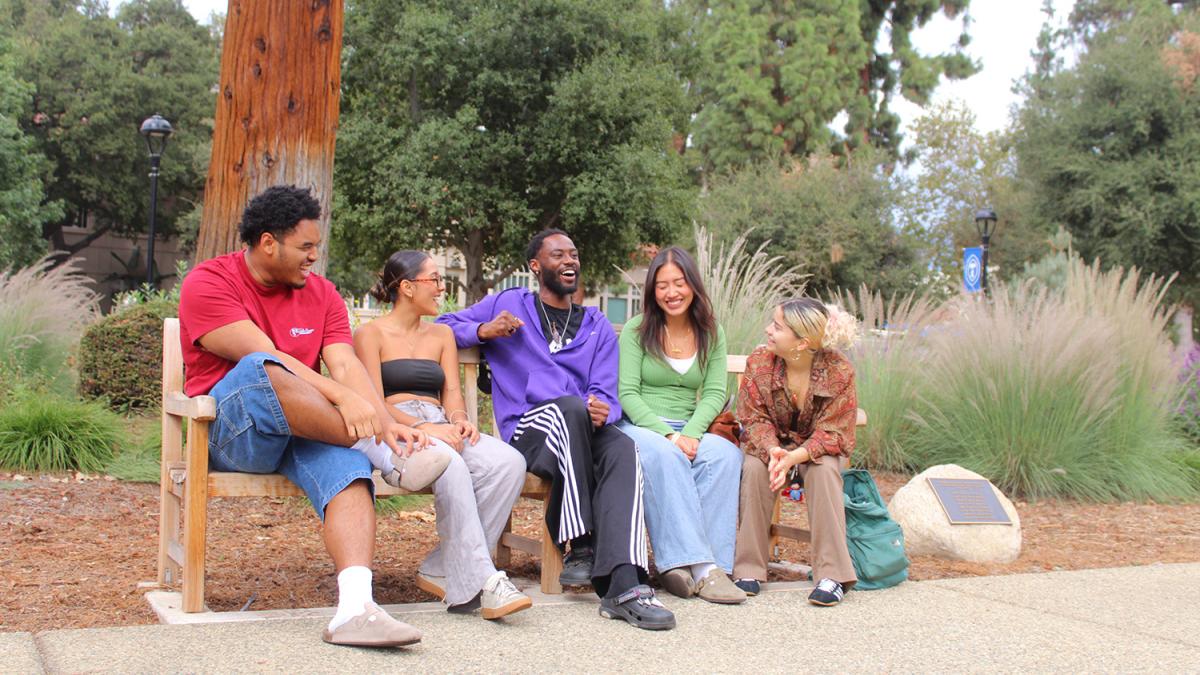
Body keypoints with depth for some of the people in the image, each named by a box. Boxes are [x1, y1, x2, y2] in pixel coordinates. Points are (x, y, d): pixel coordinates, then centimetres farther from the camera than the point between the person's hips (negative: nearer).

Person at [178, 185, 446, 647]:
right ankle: (385, 455, -26)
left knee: (347, 467, -30)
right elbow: (264, 356, -18)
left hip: (310, 432, 4)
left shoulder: (321, 294, 13)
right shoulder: (208, 282, -3)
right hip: (226, 429, -4)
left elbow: (345, 365, -3)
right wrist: (342, 398, -30)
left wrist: (385, 423, -22)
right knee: (260, 370, -36)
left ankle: (355, 608, -48)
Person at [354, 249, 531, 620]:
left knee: (509, 462, -27)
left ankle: (442, 571, -22)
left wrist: (458, 419, -10)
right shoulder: (371, 334, 7)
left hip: (442, 427, 5)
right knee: (451, 465, -39)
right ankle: (479, 582, -39)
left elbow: (451, 391, 14)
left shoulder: (441, 334, 25)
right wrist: (422, 426, -20)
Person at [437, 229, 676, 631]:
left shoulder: (598, 328, 23)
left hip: (583, 433, 3)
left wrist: (602, 410, -15)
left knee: (623, 448, -34)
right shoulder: (509, 304, 18)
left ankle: (622, 585, -50)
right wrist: (483, 331, -5)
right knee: (570, 407, -38)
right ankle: (580, 546, -35)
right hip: (527, 429, -2)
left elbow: (604, 393, 11)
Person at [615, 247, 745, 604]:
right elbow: (627, 393, -5)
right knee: (665, 455, -37)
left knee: (727, 454, -29)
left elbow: (715, 393, 4)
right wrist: (666, 434, -20)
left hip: (688, 430, 3)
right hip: (638, 426, -3)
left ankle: (678, 563, -32)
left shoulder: (711, 334, 12)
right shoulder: (636, 330, 2)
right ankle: (701, 565, -39)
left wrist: (690, 433, -16)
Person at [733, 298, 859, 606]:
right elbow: (754, 418, -11)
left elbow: (833, 432, -18)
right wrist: (773, 450, -33)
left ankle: (832, 574, -30)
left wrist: (795, 457, -36)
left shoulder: (839, 370, -19)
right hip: (771, 445, 1)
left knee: (823, 469, -34)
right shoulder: (759, 362, -12)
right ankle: (748, 569, -24)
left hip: (817, 451, -1)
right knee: (754, 466, -31)